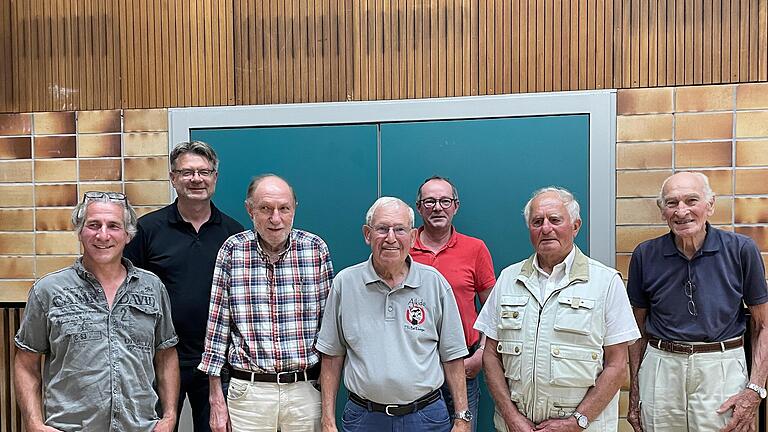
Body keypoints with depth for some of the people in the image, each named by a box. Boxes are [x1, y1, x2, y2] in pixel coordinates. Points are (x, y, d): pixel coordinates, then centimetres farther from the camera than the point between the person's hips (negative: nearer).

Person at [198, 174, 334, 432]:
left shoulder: (316, 249, -3)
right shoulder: (232, 250, -4)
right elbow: (217, 323, 0)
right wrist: (216, 399, 0)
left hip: (306, 388, 1)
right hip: (248, 390, 0)